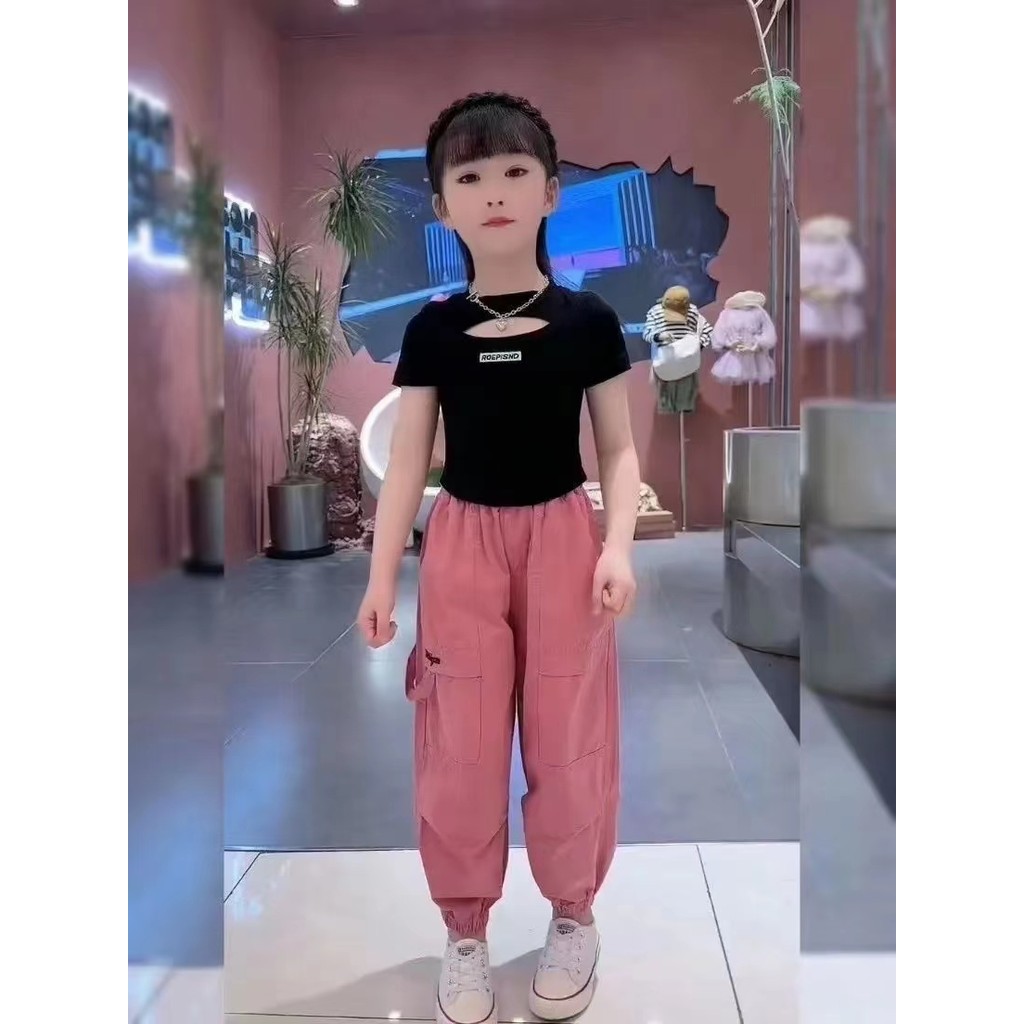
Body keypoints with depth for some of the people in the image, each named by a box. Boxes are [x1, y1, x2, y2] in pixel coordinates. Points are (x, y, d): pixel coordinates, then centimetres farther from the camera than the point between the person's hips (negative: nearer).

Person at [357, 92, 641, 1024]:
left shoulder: (587, 321, -4)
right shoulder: (432, 330, -1)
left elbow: (619, 449, 0)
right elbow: (408, 461, 1)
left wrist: (619, 545, -15)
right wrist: (381, 577, -2)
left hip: (561, 539, -1)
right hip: (462, 545, 1)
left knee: (566, 742, 8)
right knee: (461, 748, 6)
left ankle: (574, 915, 31)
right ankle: (465, 931, 26)